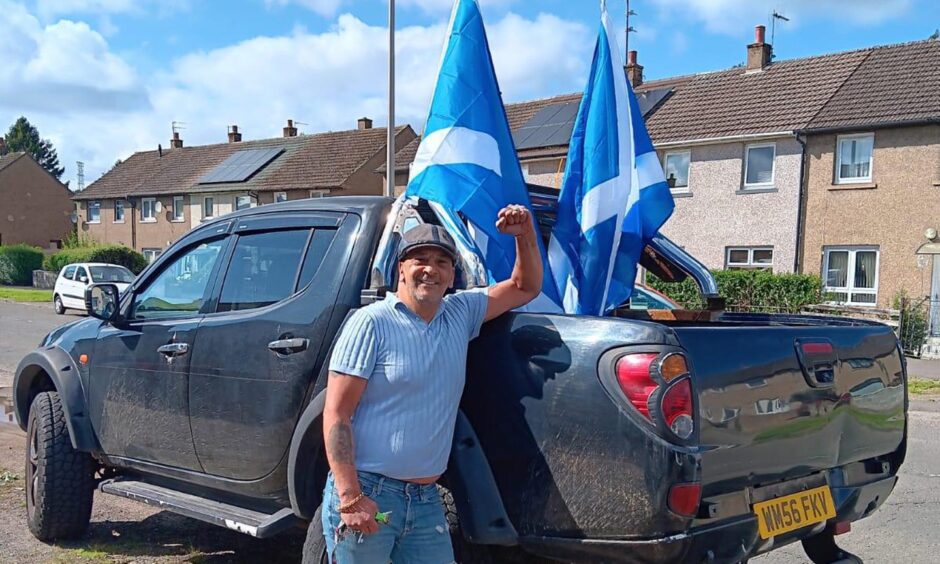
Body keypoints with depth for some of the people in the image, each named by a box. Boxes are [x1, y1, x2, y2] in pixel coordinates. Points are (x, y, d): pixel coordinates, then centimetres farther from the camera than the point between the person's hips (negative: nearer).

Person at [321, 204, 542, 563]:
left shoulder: (460, 314, 9)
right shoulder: (371, 322, -9)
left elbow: (526, 287, 20)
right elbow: (335, 415, -11)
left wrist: (525, 236, 2)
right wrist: (351, 498, -19)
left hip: (427, 500, 6)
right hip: (366, 493, -5)